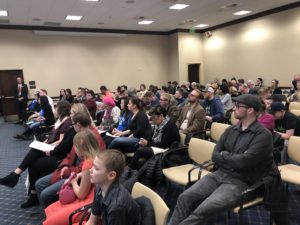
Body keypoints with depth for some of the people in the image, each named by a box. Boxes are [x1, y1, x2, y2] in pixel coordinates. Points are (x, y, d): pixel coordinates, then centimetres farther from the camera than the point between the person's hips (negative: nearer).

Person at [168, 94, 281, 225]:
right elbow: (215, 156, 7)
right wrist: (232, 159, -9)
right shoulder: (230, 130, 11)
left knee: (203, 210, -25)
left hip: (240, 182, -6)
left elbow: (244, 161, -20)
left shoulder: (263, 135, -9)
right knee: (185, 198, -12)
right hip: (220, 174, 6)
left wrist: (224, 155, -3)